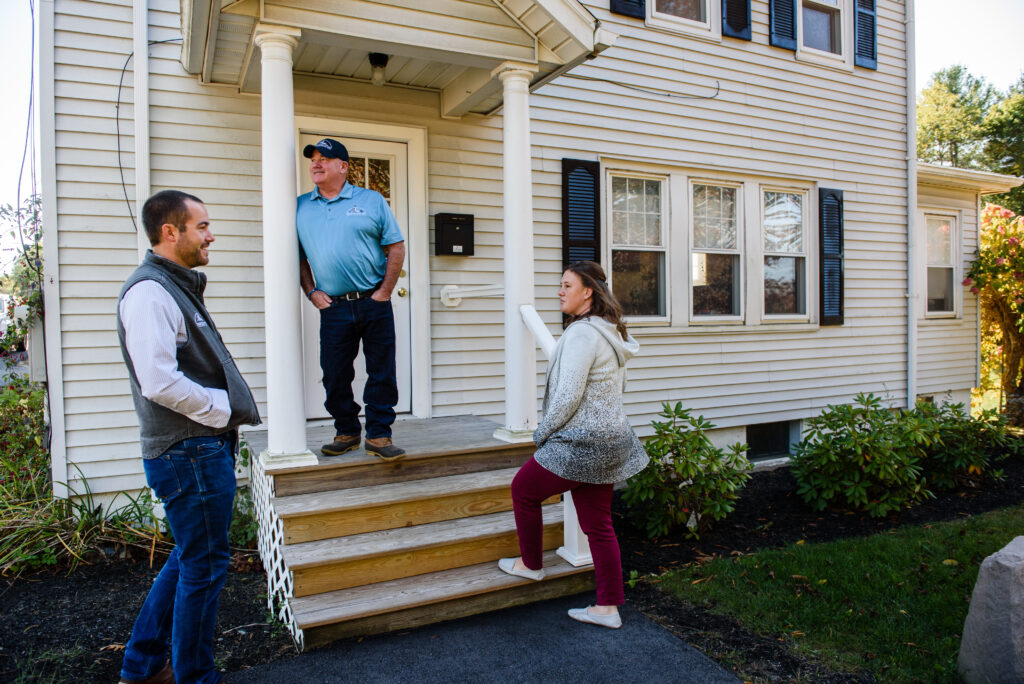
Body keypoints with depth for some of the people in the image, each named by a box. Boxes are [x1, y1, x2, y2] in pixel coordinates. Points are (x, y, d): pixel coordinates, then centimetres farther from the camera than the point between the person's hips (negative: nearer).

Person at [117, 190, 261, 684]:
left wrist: (227, 409, 11)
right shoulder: (149, 291, -16)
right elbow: (160, 382, -26)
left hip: (206, 447, 10)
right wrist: (223, 408, -14)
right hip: (190, 453, -10)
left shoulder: (177, 286, 17)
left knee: (188, 560, 21)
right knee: (204, 566, 4)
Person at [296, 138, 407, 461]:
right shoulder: (300, 207, 11)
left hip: (374, 304, -2)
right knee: (335, 376, 7)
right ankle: (347, 433, 24)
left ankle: (378, 436, 12)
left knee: (382, 373, 1)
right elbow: (298, 256, 14)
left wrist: (385, 292, -5)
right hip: (333, 308, 2)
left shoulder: (371, 200, 5)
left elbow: (396, 247, 3)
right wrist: (311, 292, 0)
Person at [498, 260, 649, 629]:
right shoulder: (611, 333, 13)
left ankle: (531, 564, 29)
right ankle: (608, 608, 20)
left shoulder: (581, 333, -18)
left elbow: (568, 396, -22)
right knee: (598, 524, 13)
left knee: (523, 488, 12)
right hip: (609, 441, 9)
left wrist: (542, 432, -7)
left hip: (581, 445, -9)